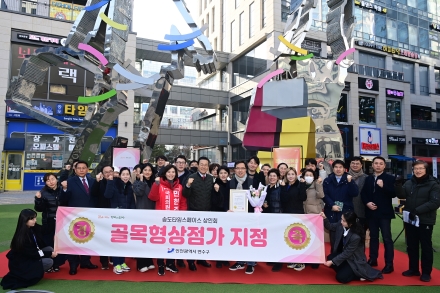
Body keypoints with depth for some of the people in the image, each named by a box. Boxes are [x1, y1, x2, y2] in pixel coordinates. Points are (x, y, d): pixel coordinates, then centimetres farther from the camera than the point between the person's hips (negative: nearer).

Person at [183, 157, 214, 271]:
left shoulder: (211, 178, 4)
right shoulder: (191, 177, -9)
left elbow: (212, 195, 10)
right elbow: (185, 195, -15)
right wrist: (188, 185, -32)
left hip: (207, 212, 4)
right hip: (194, 212, -4)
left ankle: (201, 258, 29)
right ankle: (191, 260, 20)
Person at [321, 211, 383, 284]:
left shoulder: (356, 237, -33)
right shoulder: (341, 225, -16)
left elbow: (346, 254, -25)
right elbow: (330, 227, 4)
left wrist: (332, 262, -23)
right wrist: (325, 218, -16)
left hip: (355, 260, -7)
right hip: (344, 254, 7)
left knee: (341, 278, -15)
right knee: (330, 258, -18)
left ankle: (358, 274, 7)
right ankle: (345, 270, 5)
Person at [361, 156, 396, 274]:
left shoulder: (390, 178, -3)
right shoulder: (368, 179, 10)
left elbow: (393, 194, -12)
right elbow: (363, 193, 9)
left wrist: (383, 186, -26)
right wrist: (367, 203, -8)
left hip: (384, 212, -4)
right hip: (371, 212, 4)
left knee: (387, 238, 0)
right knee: (373, 237, 15)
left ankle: (389, 264, 6)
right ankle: (373, 259, 26)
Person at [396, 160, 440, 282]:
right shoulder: (409, 183, 6)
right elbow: (402, 195, 0)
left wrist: (417, 210, -23)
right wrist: (398, 185, -19)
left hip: (425, 221, -4)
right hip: (410, 220, 5)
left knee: (426, 247, 7)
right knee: (411, 246, 13)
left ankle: (426, 272, 20)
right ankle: (413, 269, 27)